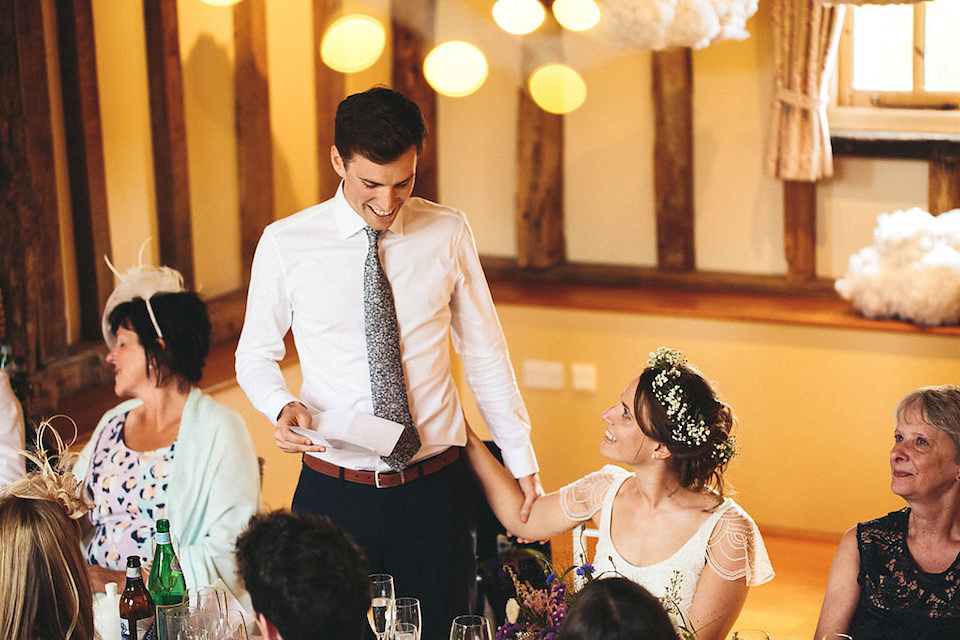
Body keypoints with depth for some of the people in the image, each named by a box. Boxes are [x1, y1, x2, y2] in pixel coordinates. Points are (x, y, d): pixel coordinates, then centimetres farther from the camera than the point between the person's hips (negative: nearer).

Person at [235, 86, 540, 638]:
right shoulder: (286, 244, -4)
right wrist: (283, 406, -15)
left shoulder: (449, 234, 0)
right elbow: (256, 354, 7)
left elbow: (486, 354, 7)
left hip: (436, 490, 1)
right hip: (334, 490, -1)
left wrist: (522, 463, 7)